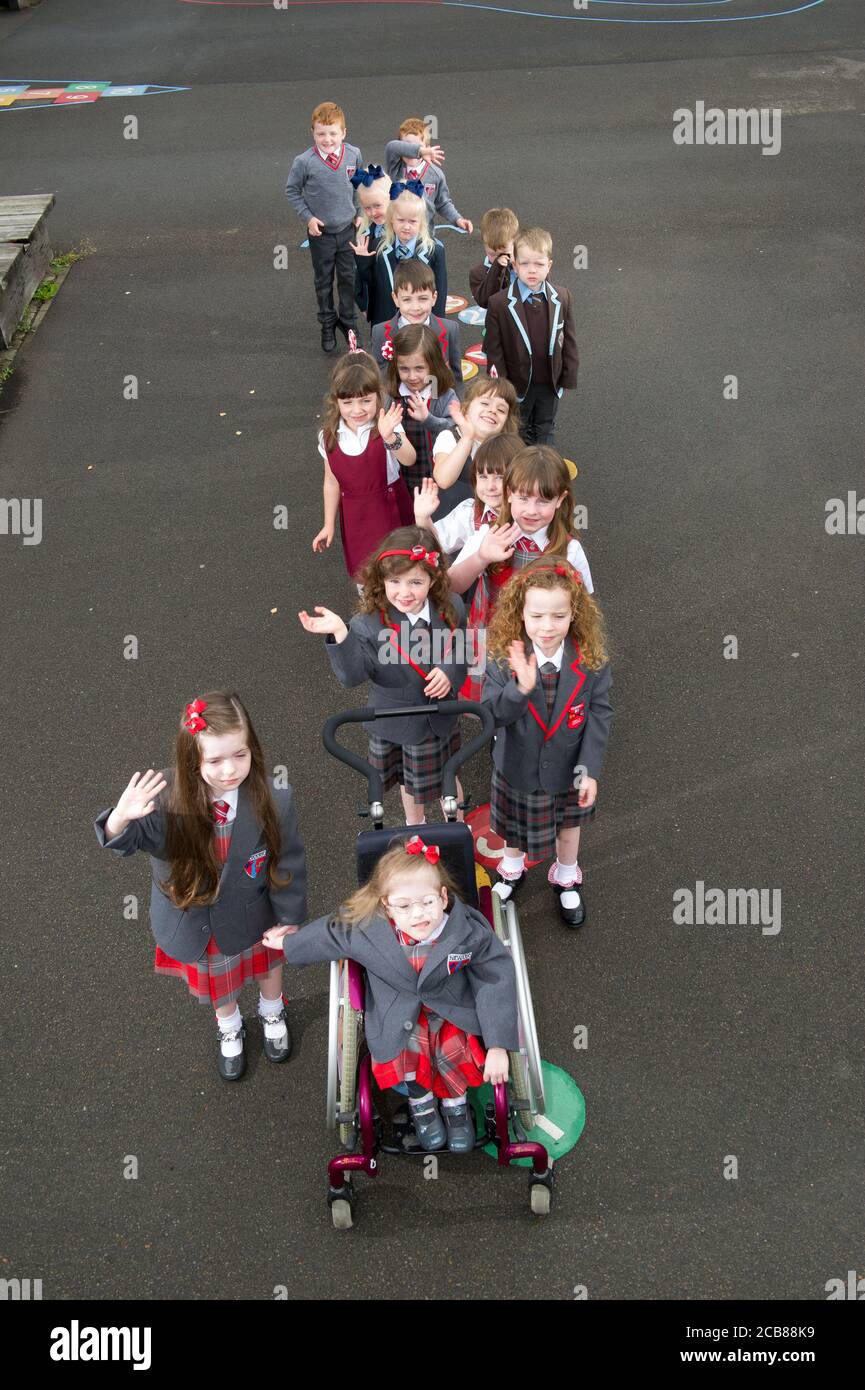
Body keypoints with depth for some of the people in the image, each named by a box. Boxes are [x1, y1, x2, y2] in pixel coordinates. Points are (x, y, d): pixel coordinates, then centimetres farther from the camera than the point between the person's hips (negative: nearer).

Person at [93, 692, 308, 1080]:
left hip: (253, 915, 0)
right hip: (195, 920, 0)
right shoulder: (166, 799, -35)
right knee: (215, 977, 31)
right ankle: (229, 1029, 65)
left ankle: (272, 1014, 68)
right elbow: (123, 841, -25)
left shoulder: (273, 799, -33)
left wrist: (290, 921, -5)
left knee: (267, 961, 33)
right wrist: (121, 818, -50)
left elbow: (288, 863, -18)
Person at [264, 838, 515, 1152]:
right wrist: (289, 944, 17)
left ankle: (455, 1103, 11)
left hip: (453, 1008, 0)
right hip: (399, 1014, 1)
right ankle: (421, 1102, 11)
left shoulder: (469, 932, -26)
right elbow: (328, 934, -1)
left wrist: (498, 1045, -18)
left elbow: (496, 982, -16)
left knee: (454, 1051, -25)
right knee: (407, 1049, -26)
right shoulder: (365, 929, -22)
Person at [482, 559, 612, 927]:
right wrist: (521, 688, -46)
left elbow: (599, 714, -15)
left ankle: (566, 880, 55)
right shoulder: (504, 656, -25)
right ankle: (512, 870, 58)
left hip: (567, 768, 1)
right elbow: (490, 715, -27)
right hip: (518, 767, 0)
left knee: (568, 824, 27)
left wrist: (589, 770, -17)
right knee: (513, 826, 26)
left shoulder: (591, 659, -23)